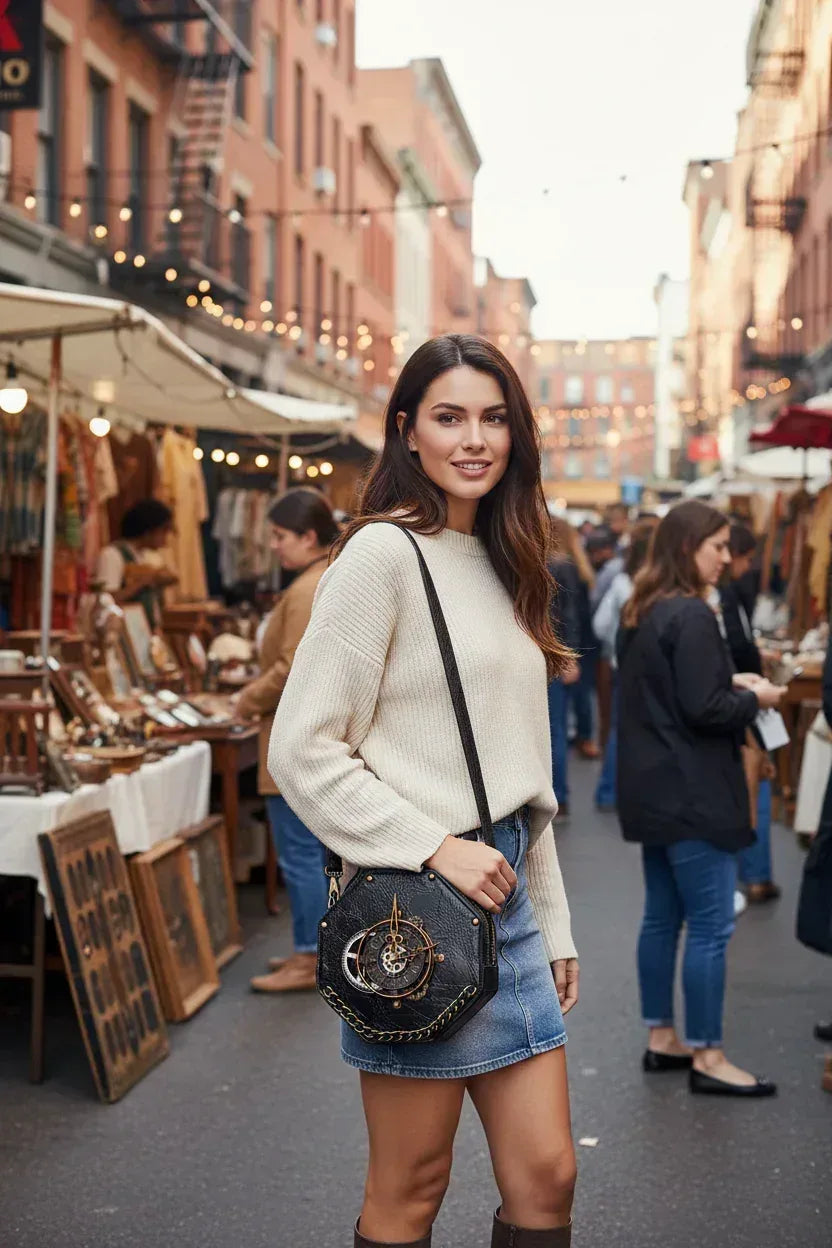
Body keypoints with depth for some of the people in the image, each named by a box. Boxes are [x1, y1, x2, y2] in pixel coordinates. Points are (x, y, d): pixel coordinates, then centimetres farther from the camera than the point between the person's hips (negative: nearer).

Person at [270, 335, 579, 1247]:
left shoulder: (501, 565, 14)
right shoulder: (383, 552, -10)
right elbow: (301, 751, -14)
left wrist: (554, 923, 16)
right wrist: (436, 849, -18)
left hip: (507, 895, 7)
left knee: (546, 1173, 9)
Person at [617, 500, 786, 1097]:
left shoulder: (642, 611, 12)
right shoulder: (692, 615, -18)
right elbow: (704, 709, -22)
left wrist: (733, 690, 13)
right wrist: (754, 699, -5)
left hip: (655, 790, 10)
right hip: (693, 794, -10)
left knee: (662, 918, 15)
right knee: (711, 926, -2)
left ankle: (662, 1038, 24)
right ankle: (707, 1057, 5)